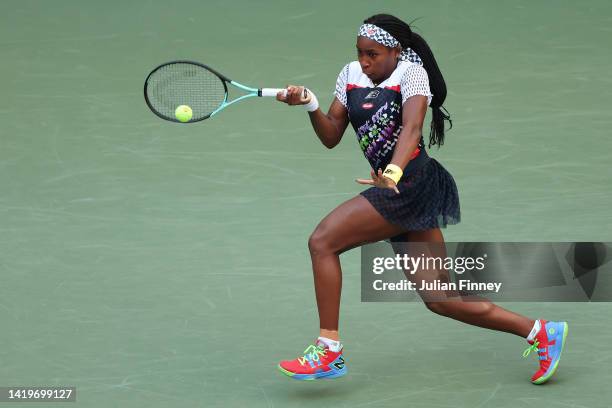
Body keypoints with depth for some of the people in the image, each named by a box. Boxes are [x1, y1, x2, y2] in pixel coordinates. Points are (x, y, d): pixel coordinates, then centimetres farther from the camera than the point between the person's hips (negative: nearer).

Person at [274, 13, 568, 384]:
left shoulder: (411, 72, -6)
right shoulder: (352, 75, 15)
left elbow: (412, 128, -23)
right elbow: (331, 137, 13)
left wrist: (393, 172, -41)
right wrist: (311, 106, -7)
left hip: (413, 184, -8)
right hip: (394, 190, 8)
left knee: (322, 241, -15)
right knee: (437, 298, 8)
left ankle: (329, 350, -11)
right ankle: (539, 332, 17)